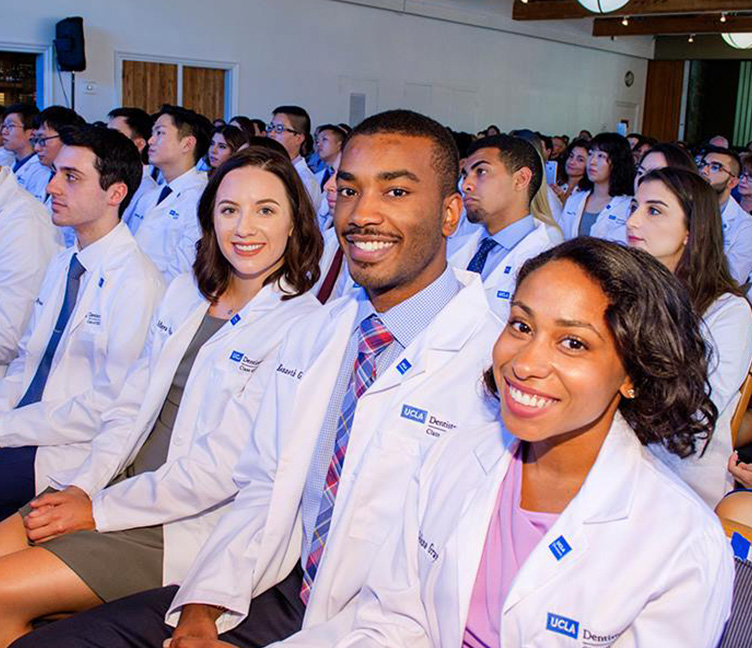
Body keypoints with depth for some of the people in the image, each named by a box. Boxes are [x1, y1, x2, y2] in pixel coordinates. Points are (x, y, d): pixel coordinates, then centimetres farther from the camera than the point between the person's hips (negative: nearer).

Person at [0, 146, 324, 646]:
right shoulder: (187, 291, 9)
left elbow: (225, 467, -18)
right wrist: (82, 486, -3)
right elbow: (133, 404, 12)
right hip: (122, 485, 7)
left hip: (193, 525, -7)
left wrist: (99, 509, -13)